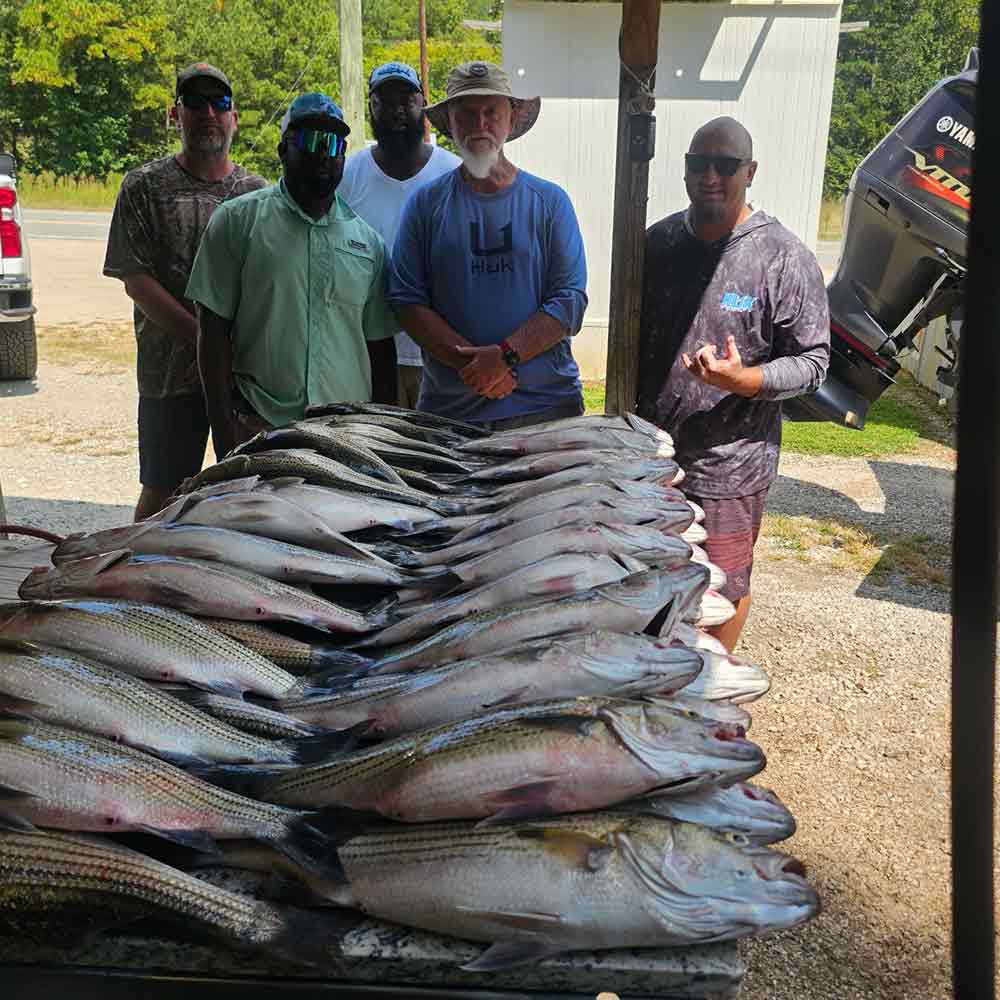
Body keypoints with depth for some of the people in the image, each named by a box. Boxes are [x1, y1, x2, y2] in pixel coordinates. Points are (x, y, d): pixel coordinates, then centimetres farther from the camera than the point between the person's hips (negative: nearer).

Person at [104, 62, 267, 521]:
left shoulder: (257, 192, 9)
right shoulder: (144, 187, 2)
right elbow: (136, 280, -4)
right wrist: (202, 336, -14)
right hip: (171, 371, -2)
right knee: (162, 491, 6)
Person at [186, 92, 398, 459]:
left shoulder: (368, 240, 13)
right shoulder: (237, 219, 2)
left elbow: (380, 346, 14)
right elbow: (214, 328, -1)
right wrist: (223, 424, -7)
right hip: (257, 425, -3)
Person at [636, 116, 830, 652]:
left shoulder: (784, 259, -12)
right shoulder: (658, 241, 5)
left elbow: (812, 361, -10)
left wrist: (743, 380, -28)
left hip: (727, 468, -5)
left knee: (725, 588, 10)